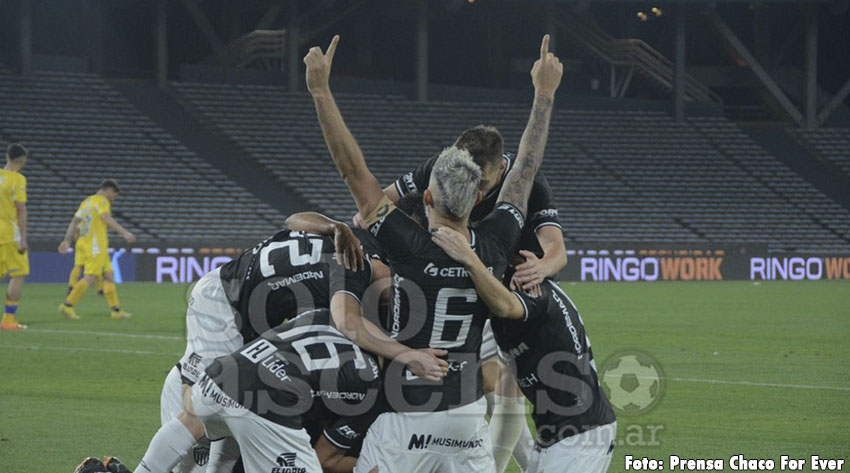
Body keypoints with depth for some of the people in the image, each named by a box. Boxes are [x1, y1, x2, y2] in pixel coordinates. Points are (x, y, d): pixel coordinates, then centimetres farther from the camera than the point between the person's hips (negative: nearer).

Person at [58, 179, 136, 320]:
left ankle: (115, 309, 9)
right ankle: (67, 305, -16)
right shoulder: (102, 201, -6)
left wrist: (67, 240, 19)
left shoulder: (87, 201, 21)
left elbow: (74, 222, 19)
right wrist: (124, 233, -28)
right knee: (91, 277, -13)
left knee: (108, 275, 10)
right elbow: (107, 219, -23)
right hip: (95, 244, -10)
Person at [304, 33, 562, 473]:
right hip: (467, 417, 4)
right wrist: (544, 93, 17)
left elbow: (353, 170, -16)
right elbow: (524, 171, 6)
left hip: (405, 423, -4)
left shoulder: (410, 249, -17)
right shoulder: (493, 247, -6)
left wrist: (320, 90, -14)